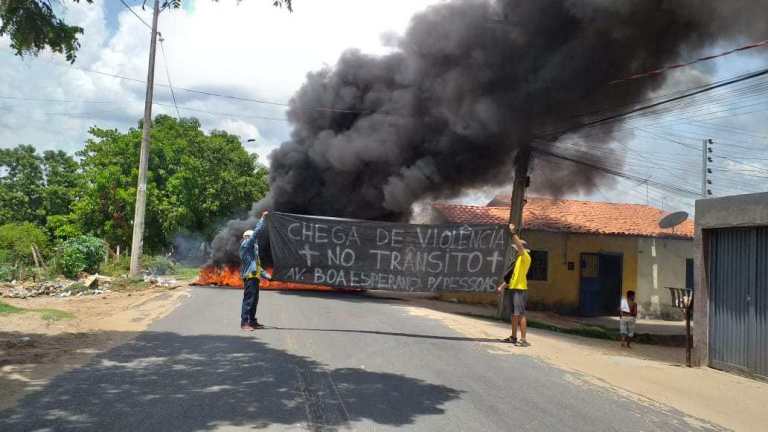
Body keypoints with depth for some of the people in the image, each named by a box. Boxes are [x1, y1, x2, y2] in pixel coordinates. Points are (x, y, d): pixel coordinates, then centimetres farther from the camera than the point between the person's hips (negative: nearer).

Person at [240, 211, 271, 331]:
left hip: (254, 277, 10)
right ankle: (244, 323, -9)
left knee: (254, 300, 13)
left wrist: (266, 275, 21)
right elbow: (257, 232, -13)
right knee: (248, 300, -10)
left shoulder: (252, 249, 24)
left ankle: (252, 321, 19)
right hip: (249, 277, -10)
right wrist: (262, 218, -7)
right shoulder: (246, 244, -3)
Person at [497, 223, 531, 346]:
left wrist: (513, 232, -21)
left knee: (520, 314, -11)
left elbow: (520, 245, -23)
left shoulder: (525, 257, -6)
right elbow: (511, 275, 24)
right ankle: (513, 337, 20)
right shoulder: (518, 259, 19)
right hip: (513, 289, 9)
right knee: (514, 314, 13)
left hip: (520, 289, -9)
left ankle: (523, 339, -9)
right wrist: (502, 286, 22)